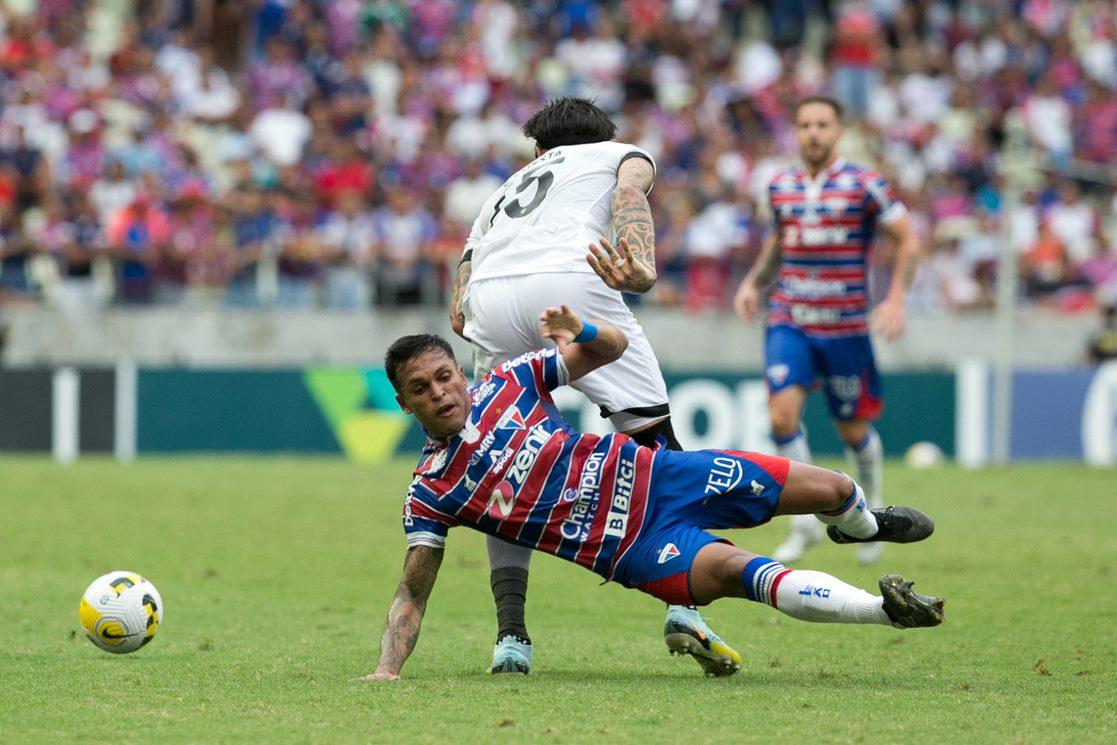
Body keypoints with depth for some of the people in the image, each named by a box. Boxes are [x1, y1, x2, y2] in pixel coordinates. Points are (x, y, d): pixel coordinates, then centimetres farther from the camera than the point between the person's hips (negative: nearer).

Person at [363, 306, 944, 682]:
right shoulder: (429, 496, -6)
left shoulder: (508, 383, 0)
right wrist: (387, 669, -23)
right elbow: (411, 597, -6)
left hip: (650, 475, 3)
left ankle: (861, 524, 41)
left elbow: (613, 348, 7)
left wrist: (582, 334, -18)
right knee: (727, 569, -34)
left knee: (829, 489, 2)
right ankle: (886, 609, -28)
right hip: (632, 550, -3)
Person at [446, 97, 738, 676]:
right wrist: (642, 269, -13)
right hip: (567, 279, -4)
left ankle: (510, 637, 4)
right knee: (656, 442, 2)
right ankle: (683, 602, -15)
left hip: (489, 298, 4)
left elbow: (459, 314, 22)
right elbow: (630, 197, 3)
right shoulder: (625, 155, 33)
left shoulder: (501, 195, 41)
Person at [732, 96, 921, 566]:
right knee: (783, 414, -16)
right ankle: (805, 522, -3)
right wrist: (753, 283, 9)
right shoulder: (781, 186, 6)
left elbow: (908, 240, -3)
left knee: (853, 430, 6)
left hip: (845, 326, -3)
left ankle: (872, 505, 37)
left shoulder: (864, 185, -7)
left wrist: (896, 299, -14)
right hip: (789, 321, 3)